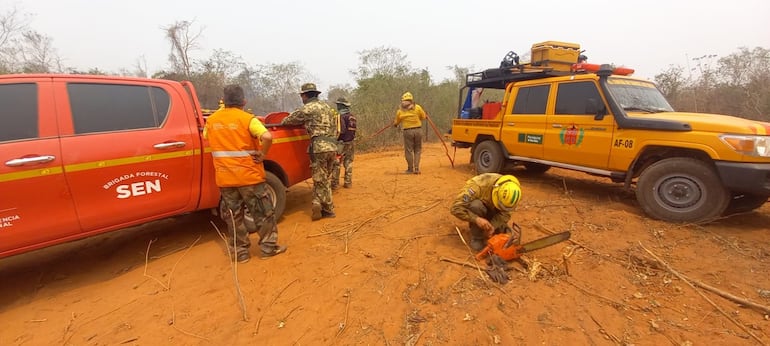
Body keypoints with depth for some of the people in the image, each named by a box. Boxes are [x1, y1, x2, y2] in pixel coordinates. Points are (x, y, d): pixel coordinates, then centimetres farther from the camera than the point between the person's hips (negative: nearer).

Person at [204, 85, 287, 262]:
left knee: (234, 216, 15)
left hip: (224, 178, 5)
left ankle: (240, 251, 23)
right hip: (249, 175, -4)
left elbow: (205, 139, 23)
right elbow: (267, 137, -26)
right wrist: (262, 154, -13)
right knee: (263, 212, 9)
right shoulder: (247, 119, -11)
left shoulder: (211, 120, 6)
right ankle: (269, 247, 17)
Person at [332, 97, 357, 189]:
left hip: (341, 143, -7)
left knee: (336, 164, 0)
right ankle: (348, 183, 15)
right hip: (350, 143, 7)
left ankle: (335, 183, 3)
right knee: (348, 163, 11)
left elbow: (341, 131, -19)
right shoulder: (352, 116, 10)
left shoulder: (341, 116, -13)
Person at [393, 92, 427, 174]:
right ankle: (416, 168, 5)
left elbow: (396, 122, 13)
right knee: (417, 150, 10)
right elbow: (423, 117, 7)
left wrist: (394, 124, 36)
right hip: (417, 130, 1)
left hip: (407, 132, 0)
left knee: (409, 151, 7)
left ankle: (410, 169, 11)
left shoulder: (400, 111, 2)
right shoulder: (417, 107, -1)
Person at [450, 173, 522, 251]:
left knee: (514, 238, -9)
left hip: (492, 211, 3)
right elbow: (455, 208, -41)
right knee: (476, 205, -40)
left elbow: (505, 214, -22)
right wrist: (476, 219, -50)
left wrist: (492, 226, -39)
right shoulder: (478, 185, -39)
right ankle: (477, 238, -18)